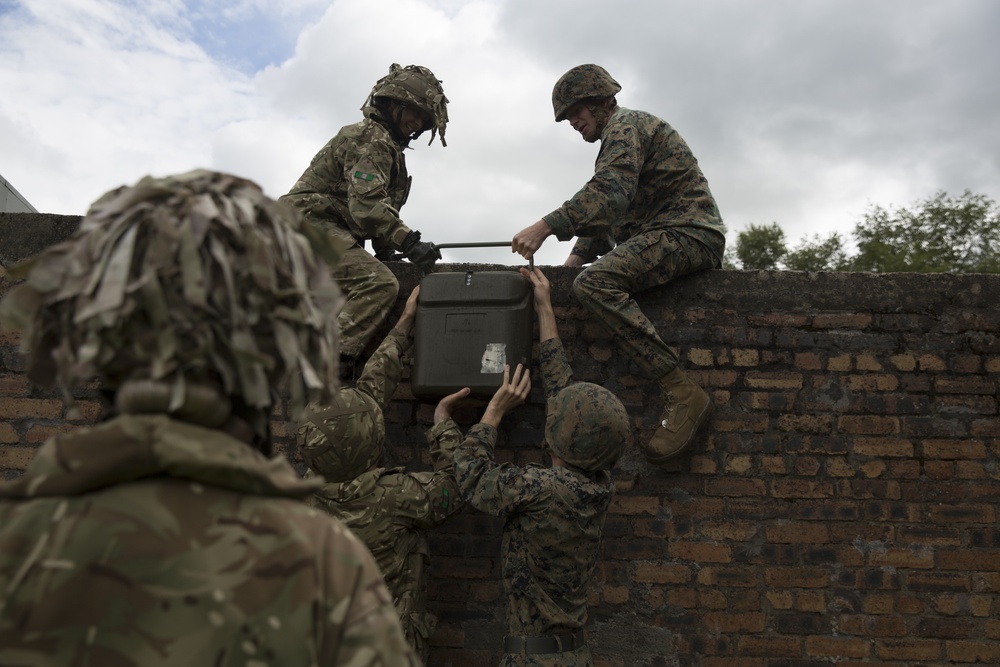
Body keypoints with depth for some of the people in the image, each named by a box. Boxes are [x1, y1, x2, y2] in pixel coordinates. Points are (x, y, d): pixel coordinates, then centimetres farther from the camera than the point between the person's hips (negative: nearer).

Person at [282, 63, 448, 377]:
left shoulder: (387, 145, 25)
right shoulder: (372, 139, -8)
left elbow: (376, 207, 24)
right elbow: (366, 205, -22)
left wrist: (385, 247, 10)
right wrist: (409, 241, -29)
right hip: (313, 222, -11)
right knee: (380, 283, -28)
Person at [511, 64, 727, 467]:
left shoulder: (627, 125, -4)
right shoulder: (616, 138, 30)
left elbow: (609, 193, -24)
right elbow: (604, 215, 26)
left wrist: (545, 227, -30)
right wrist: (573, 259, 11)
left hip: (688, 233, -11)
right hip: (657, 238, 11)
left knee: (595, 283, -31)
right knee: (581, 278, 16)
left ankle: (681, 393, -33)